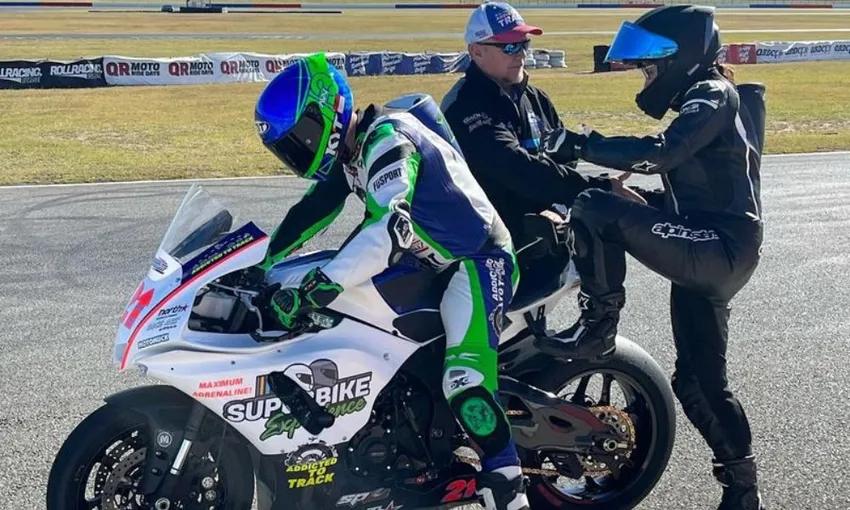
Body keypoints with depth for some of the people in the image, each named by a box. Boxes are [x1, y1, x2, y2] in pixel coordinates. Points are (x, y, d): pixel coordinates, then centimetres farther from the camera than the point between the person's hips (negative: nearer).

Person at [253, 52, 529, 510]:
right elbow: (312, 211, 14)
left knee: (465, 384, -27)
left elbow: (389, 230, -39)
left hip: (477, 261, -11)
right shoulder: (348, 148, 5)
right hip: (428, 262, 11)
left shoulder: (386, 140, -25)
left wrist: (314, 288, -43)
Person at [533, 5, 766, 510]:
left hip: (721, 248, -10)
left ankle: (599, 325, -11)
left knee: (596, 211, -24)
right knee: (699, 380, 14)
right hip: (712, 253, 10)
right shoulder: (703, 100, 23)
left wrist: (580, 144, -23)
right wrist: (633, 198, 15)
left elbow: (661, 152, -26)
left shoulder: (715, 94, -7)